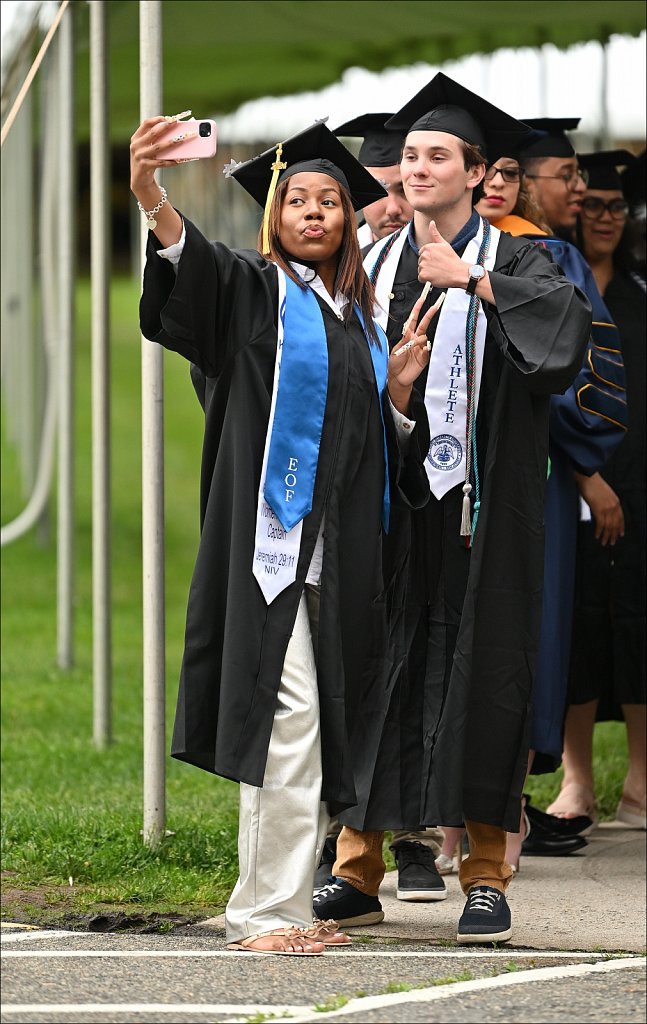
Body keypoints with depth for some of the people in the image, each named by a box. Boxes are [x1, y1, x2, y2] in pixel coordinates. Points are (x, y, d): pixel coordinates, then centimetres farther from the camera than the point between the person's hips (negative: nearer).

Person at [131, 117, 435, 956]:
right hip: (270, 538, -7)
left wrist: (399, 391, 4)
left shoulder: (358, 319, 20)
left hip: (339, 553, 7)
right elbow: (193, 266, -23)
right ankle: (266, 912, -14)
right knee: (287, 715, -15)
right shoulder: (253, 290, 1)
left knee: (316, 728, 8)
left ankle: (282, 906, 15)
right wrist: (152, 198, -43)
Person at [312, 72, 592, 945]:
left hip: (476, 506, -3)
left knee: (477, 670, -3)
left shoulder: (511, 261, 3)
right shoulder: (377, 266, 14)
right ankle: (359, 867, 9)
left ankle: (487, 877, 2)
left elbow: (569, 316, -17)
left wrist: (470, 280, -18)